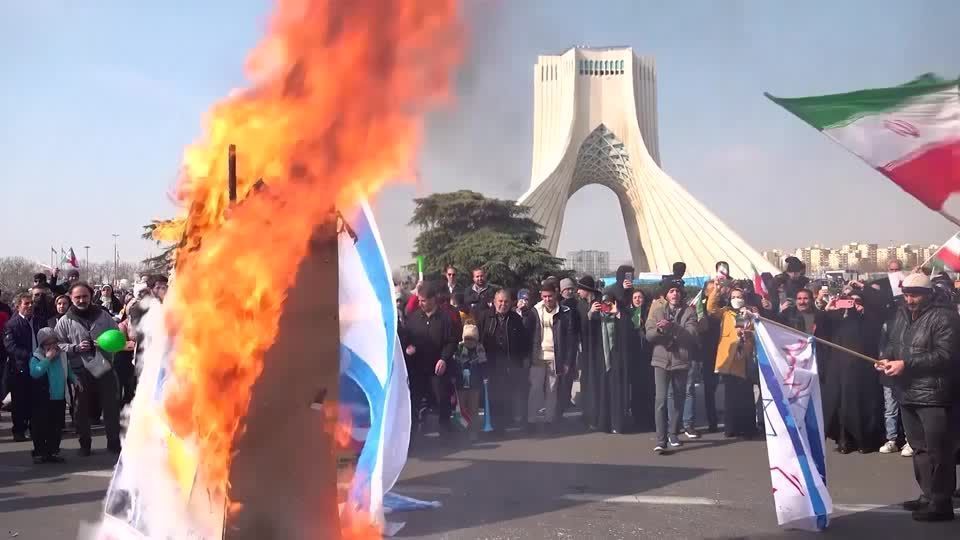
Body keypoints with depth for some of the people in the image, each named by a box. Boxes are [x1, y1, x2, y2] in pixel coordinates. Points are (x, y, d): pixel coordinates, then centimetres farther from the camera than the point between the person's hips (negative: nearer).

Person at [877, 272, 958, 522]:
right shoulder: (902, 315, 12)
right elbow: (892, 342, 21)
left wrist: (906, 365, -22)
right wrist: (886, 358, -2)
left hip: (933, 395, -9)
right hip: (908, 392, 9)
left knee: (937, 450, -5)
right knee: (919, 447, 16)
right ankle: (928, 496, 27)